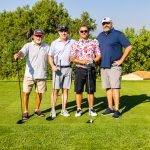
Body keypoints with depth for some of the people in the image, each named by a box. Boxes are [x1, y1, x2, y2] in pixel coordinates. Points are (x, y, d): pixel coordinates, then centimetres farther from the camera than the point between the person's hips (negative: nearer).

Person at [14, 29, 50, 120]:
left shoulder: (47, 47, 10)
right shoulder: (28, 46, -1)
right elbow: (22, 52, -19)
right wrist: (18, 54, -43)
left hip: (42, 75, 2)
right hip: (30, 75, -2)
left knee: (39, 93, 9)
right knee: (26, 93, -1)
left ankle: (37, 110, 27)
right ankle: (26, 111, 13)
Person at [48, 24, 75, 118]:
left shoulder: (72, 42, 8)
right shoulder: (54, 43, 6)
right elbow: (50, 56, 6)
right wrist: (53, 66, -10)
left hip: (68, 68, 1)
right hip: (57, 68, -1)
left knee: (65, 89, 5)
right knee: (56, 90, -2)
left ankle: (64, 109, 13)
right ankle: (53, 110, 6)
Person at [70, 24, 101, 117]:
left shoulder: (94, 43, 7)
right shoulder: (75, 44, 6)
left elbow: (98, 55, 6)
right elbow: (72, 58, 1)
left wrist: (93, 61, -14)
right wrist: (82, 61, -15)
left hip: (91, 69, 0)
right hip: (80, 69, 0)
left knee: (91, 90, 6)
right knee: (78, 90, 3)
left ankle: (91, 109, 18)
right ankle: (79, 109, 14)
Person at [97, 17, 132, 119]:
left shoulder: (118, 34, -4)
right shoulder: (100, 36, 15)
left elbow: (129, 47, -8)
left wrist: (121, 60, -11)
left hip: (114, 66, -6)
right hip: (103, 66, 6)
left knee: (115, 87, -9)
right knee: (108, 87, 9)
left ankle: (117, 110, -4)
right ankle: (110, 108, 17)